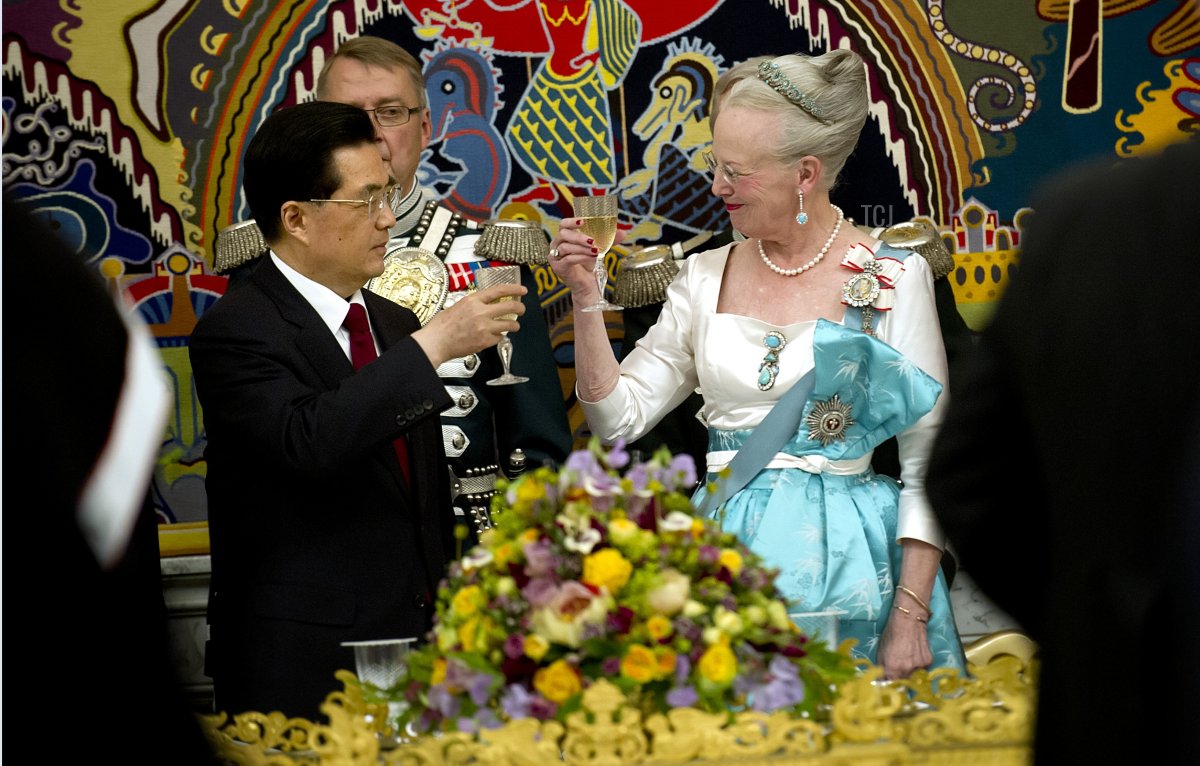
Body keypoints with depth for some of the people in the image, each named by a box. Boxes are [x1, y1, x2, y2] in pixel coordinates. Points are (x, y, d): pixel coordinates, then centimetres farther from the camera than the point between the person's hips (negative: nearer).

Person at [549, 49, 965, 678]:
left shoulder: (894, 278, -5)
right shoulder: (706, 278, 7)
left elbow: (927, 462, -5)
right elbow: (618, 418, 8)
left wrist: (910, 616, -10)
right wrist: (586, 299, -3)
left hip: (842, 559, -3)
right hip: (722, 552, 3)